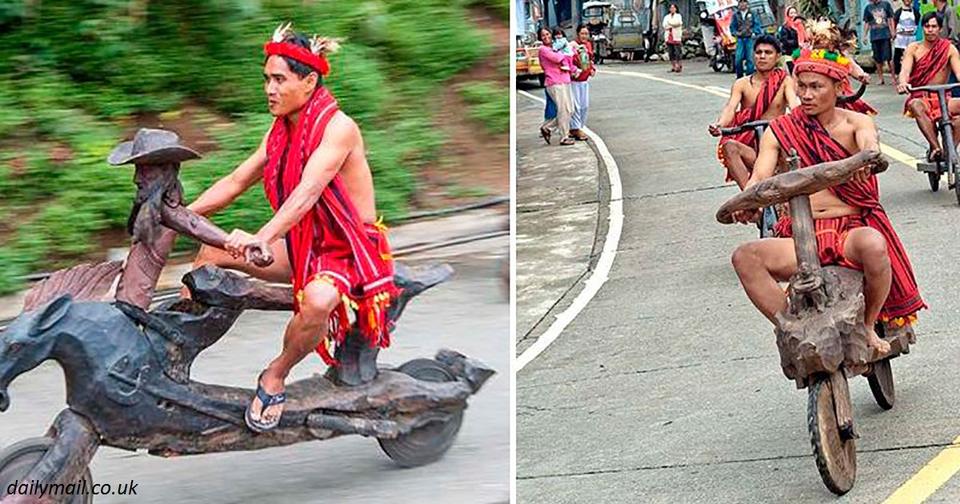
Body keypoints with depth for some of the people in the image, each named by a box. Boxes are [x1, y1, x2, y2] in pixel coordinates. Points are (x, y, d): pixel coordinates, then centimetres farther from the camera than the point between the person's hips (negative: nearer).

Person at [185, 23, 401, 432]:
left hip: (349, 249, -8)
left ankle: (275, 377, -15)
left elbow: (307, 192, -34)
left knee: (319, 299, -40)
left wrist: (261, 238, -47)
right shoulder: (281, 131, 5)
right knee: (212, 250, -3)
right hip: (303, 245, 8)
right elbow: (235, 182, 7)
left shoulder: (337, 127, -21)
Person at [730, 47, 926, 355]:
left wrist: (870, 154, -47)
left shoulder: (855, 123, 3)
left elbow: (868, 142, -21)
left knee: (873, 245, -38)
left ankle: (868, 326, -9)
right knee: (745, 257, -26)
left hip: (852, 228, -2)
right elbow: (760, 176, -6)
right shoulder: (780, 131, 7)